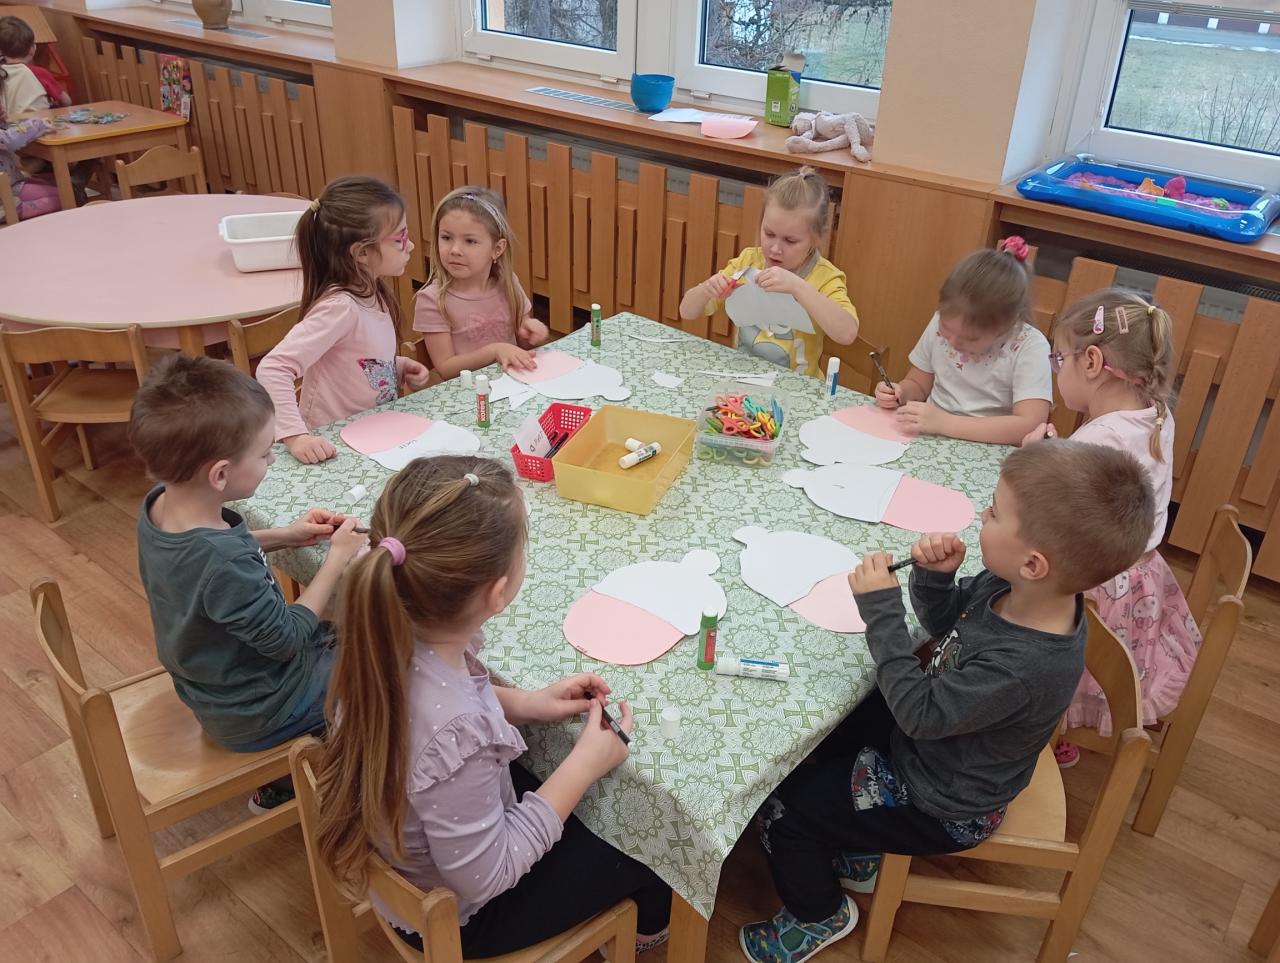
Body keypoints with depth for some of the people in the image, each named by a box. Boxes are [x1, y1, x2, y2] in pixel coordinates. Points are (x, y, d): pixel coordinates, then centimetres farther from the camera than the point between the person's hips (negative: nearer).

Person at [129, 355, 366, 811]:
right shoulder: (224, 564, -40)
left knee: (333, 634, 25)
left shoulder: (158, 505, -13)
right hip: (254, 714, -8)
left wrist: (282, 535, -3)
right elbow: (287, 639, -26)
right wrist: (338, 558, -19)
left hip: (207, 682, 8)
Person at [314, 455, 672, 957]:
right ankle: (640, 930, 49)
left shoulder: (388, 636, -23)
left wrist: (523, 703, -6)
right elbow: (484, 877, -27)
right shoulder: (456, 737, -45)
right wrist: (584, 766, -21)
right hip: (451, 913, -6)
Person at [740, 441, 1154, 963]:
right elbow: (944, 620, 1)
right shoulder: (1008, 586, -17)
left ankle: (818, 916, 29)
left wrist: (881, 609, -33)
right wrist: (934, 575, -20)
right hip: (930, 738, 8)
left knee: (781, 808, -1)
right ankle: (855, 849, 41)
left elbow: (920, 712, -31)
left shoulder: (1024, 666, -40)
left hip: (939, 807, -8)